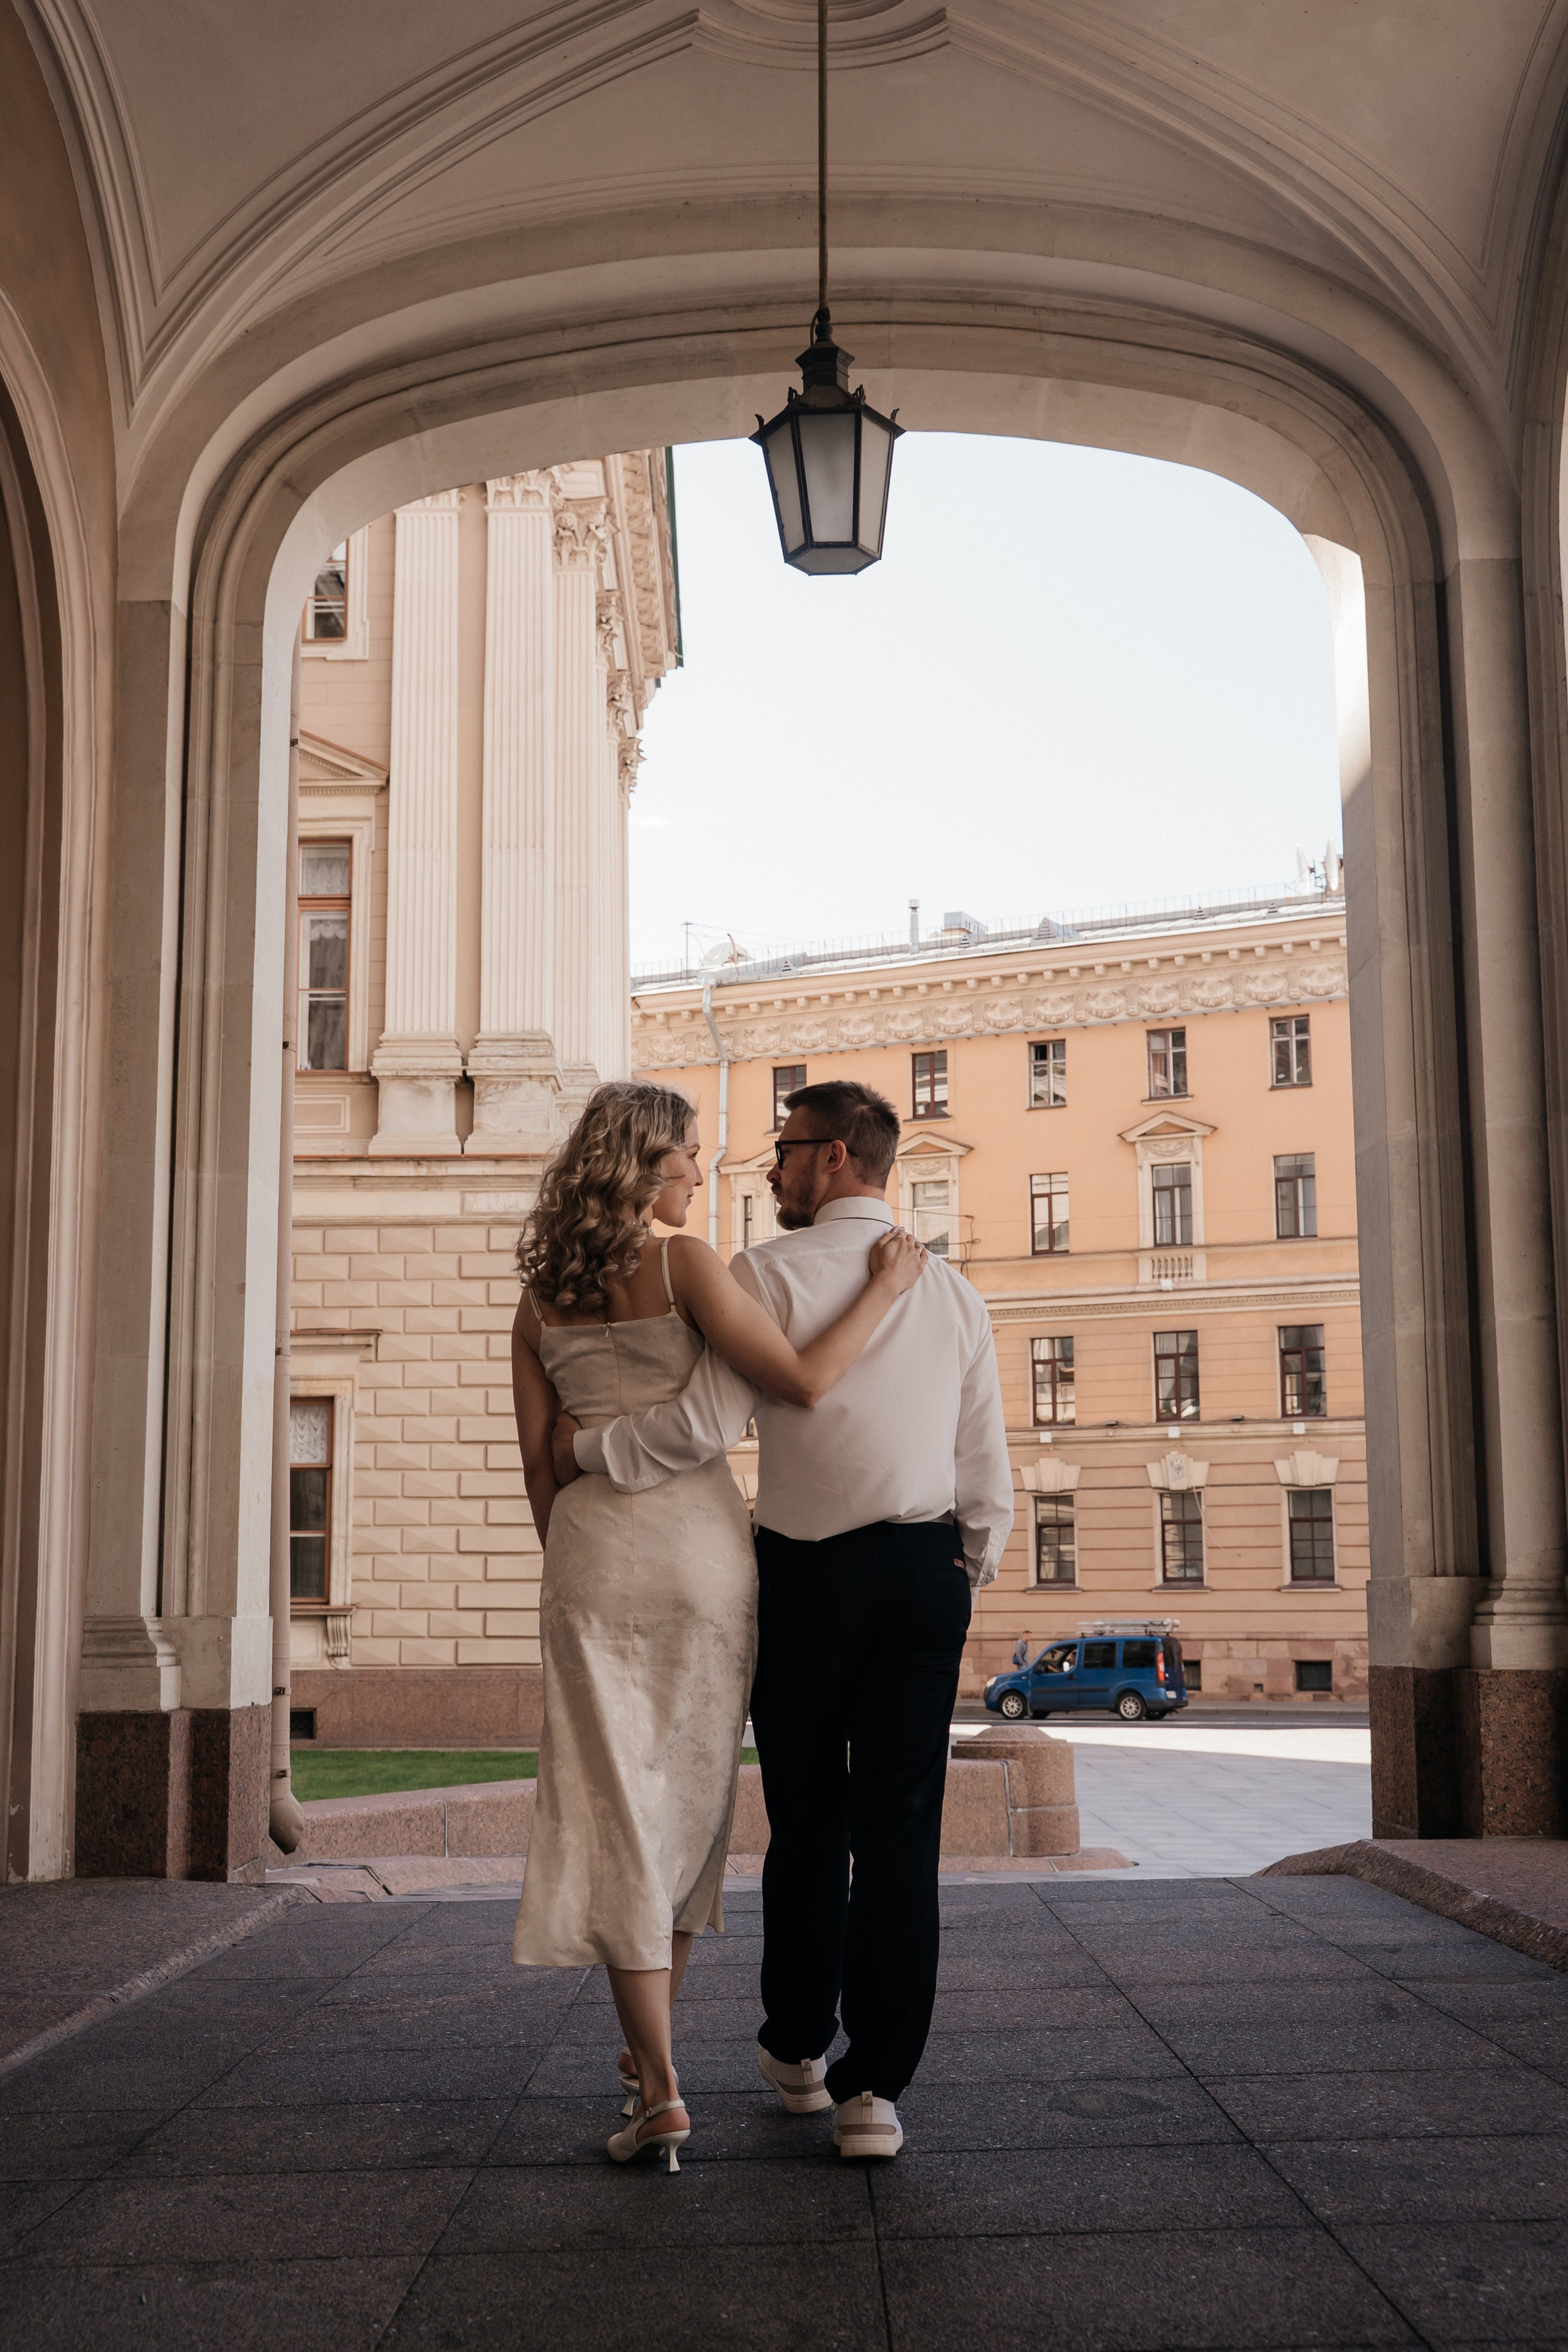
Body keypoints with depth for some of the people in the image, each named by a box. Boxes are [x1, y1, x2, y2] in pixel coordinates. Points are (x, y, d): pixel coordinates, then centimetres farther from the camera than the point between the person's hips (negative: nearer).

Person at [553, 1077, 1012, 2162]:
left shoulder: (769, 1274, -6)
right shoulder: (954, 1290, 9)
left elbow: (704, 1425, -15)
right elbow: (988, 1475, 10)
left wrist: (590, 1448, -1)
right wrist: (970, 1571, 23)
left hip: (804, 1573, -2)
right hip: (924, 1572, 3)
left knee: (807, 1821, 12)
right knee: (899, 1830, 4)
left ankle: (797, 2049, 31)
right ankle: (876, 2087, 2)